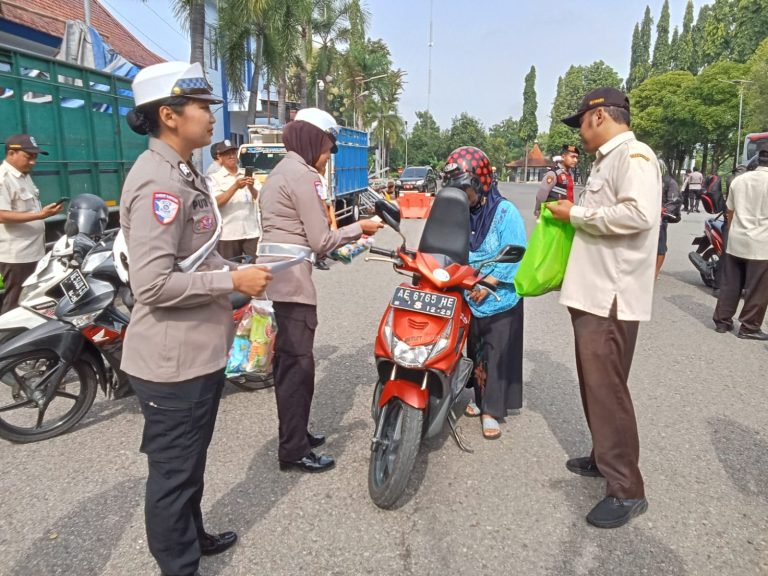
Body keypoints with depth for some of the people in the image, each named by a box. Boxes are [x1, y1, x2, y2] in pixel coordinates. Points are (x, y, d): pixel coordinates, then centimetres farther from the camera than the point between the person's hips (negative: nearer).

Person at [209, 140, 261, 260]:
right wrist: (235, 186, -20)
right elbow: (216, 202, -11)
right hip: (228, 235, -2)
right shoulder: (215, 178, 3)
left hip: (252, 232, 2)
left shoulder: (248, 174, 11)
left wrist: (251, 188, -15)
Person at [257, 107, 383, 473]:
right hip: (292, 278, -10)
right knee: (298, 364, -3)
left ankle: (294, 434, 31)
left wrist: (341, 246, 14)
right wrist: (359, 228, 1)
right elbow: (320, 240, -12)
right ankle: (294, 451, 7)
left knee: (288, 360, 17)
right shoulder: (303, 175, -11)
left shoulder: (281, 171, 19)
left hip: (273, 273, 10)